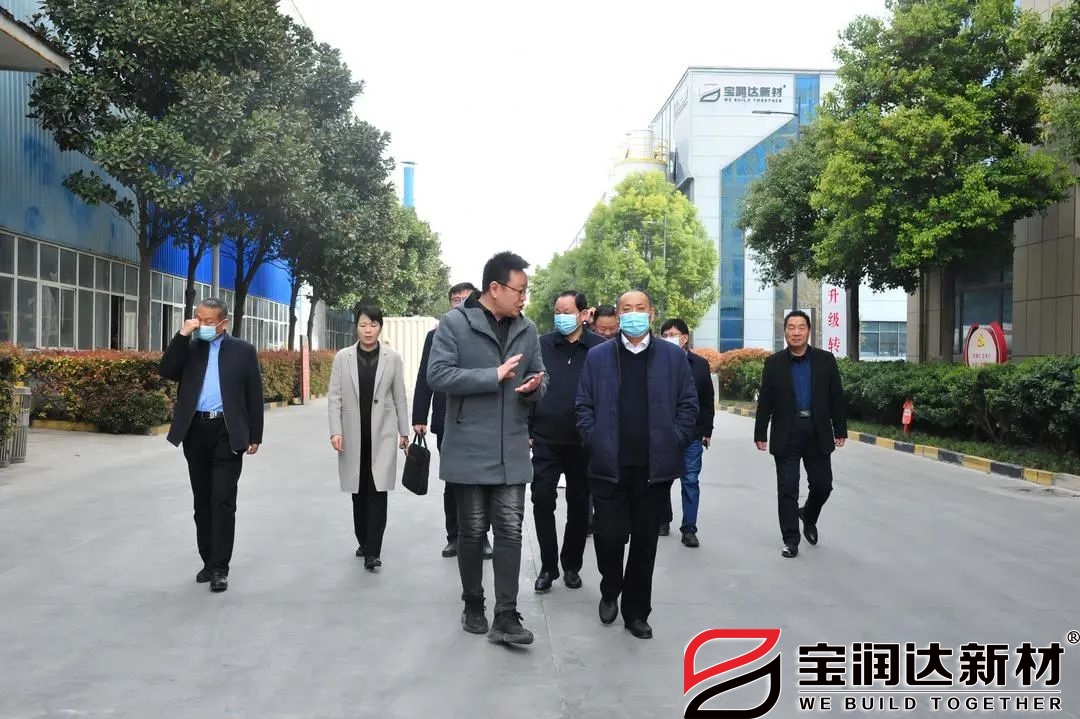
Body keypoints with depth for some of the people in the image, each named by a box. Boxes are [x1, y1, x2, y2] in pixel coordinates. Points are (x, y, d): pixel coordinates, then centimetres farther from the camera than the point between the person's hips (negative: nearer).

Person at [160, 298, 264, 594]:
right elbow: (167, 372, -6)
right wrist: (182, 335, -11)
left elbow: (254, 395, 3)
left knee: (223, 502, -5)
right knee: (202, 501, 11)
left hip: (227, 433, -3)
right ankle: (208, 561, 22)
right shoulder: (190, 348, 10)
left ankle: (220, 567, 0)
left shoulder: (243, 351, 3)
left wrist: (255, 436, 0)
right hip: (196, 431, 3)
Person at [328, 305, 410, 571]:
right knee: (359, 491, 10)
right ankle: (363, 542, 26)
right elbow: (334, 397, 0)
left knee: (378, 491, -7)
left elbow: (400, 398, 4)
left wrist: (404, 431, 6)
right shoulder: (342, 357, 0)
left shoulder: (392, 358, -1)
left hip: (382, 434, -1)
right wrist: (335, 431, -8)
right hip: (353, 435, 1)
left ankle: (373, 551, -5)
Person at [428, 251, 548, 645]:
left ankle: (506, 616, 4)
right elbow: (438, 375, -16)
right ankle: (473, 605, 26)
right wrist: (495, 375, -18)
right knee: (471, 530, 9)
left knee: (510, 532, 0)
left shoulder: (527, 329, 9)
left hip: (512, 451, 4)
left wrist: (535, 386, -9)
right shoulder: (454, 323, -7)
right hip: (469, 449, -3)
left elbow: (538, 377, 16)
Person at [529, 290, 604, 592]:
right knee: (542, 501, -3)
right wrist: (526, 431, -1)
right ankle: (548, 566, 12)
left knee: (579, 506, 10)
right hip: (546, 440, 1)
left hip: (584, 442, 0)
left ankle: (572, 566, 25)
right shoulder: (542, 345, 1)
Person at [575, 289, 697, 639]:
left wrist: (676, 442, -2)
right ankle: (610, 592, 27)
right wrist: (594, 442, -3)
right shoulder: (597, 356, 6)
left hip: (655, 466, 1)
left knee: (645, 541, 8)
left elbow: (688, 404, 6)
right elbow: (584, 405, 6)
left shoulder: (673, 356, 5)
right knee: (609, 535, -1)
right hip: (608, 466, 0)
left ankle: (636, 611, 21)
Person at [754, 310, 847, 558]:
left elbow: (836, 397, 4)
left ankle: (808, 516, 39)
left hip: (818, 434, 1)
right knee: (787, 489, 0)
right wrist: (760, 434, -1)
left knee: (822, 485, 8)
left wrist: (840, 430, 1)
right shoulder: (773, 363, 1)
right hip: (786, 436, -1)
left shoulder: (825, 360, 3)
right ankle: (790, 540, 8)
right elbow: (765, 402, 1)